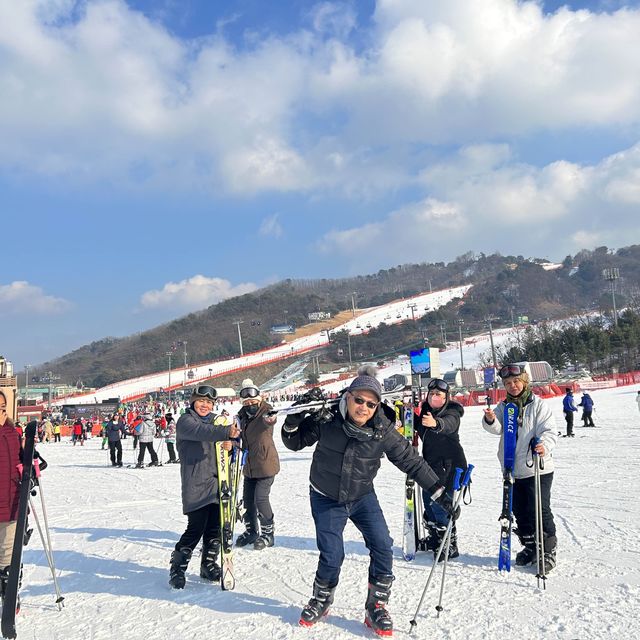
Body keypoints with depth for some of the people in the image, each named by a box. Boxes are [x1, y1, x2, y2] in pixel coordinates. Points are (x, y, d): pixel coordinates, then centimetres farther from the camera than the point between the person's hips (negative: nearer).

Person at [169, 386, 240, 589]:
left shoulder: (215, 420, 17)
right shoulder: (185, 421, -6)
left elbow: (223, 442, 15)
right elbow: (201, 432, -26)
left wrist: (229, 445, -11)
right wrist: (226, 432, -43)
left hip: (216, 481, 6)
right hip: (196, 484, -6)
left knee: (215, 527, 9)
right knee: (196, 528, -8)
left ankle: (209, 566, 25)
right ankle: (177, 568, 7)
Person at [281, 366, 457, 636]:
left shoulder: (383, 431, -19)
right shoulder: (326, 419, -20)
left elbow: (413, 462, -10)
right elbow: (295, 442, -6)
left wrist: (440, 493, -10)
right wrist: (293, 421, -28)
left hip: (363, 497, 2)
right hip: (326, 499, -1)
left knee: (382, 547, -9)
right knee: (331, 556, -6)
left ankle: (376, 606, 12)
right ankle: (321, 601, 24)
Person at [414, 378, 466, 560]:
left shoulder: (451, 412, -16)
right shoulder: (424, 410, 4)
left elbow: (449, 424, -39)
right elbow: (416, 426, 19)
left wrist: (436, 423, -61)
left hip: (450, 464, -7)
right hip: (431, 463, 8)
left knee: (439, 503, -11)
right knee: (428, 499, 15)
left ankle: (451, 546, 4)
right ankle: (434, 538, 36)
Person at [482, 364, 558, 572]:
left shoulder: (539, 405, -5)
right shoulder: (503, 407, 7)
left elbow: (549, 431, -12)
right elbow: (497, 428, -7)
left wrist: (544, 445, -32)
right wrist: (490, 420, -30)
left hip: (538, 469, -5)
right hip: (512, 469, 5)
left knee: (540, 511, -4)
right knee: (520, 511, 14)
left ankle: (548, 551, 11)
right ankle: (530, 547, 31)